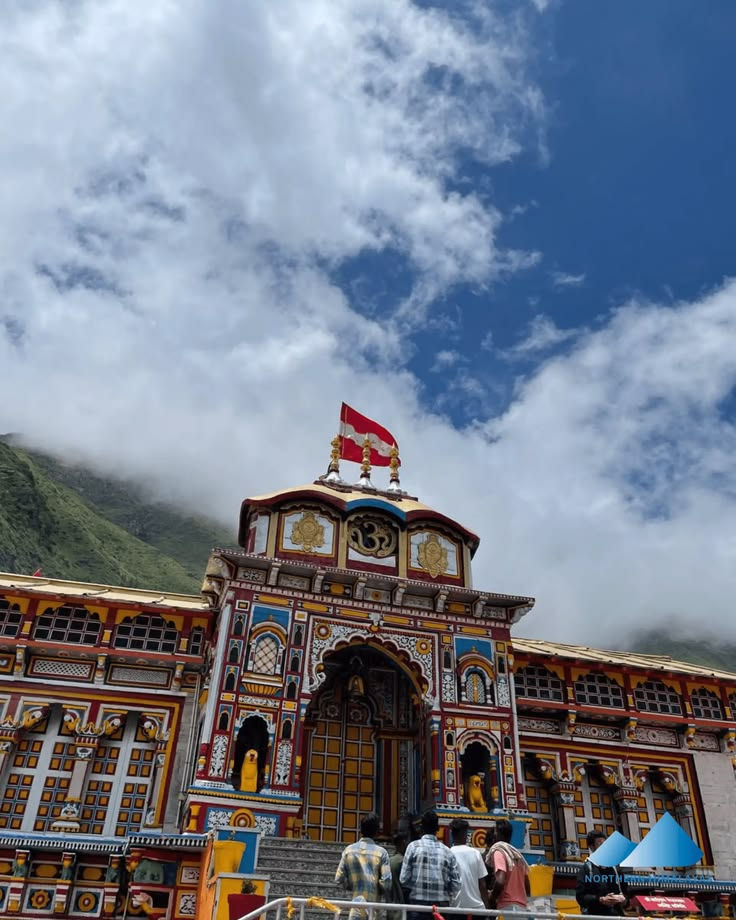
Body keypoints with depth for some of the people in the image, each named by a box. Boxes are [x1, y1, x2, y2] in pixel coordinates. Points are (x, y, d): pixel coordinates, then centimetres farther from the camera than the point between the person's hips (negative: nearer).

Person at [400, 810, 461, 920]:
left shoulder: (413, 846, -3)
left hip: (417, 902, -2)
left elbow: (404, 878, -5)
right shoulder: (447, 851, 4)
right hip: (441, 904, 2)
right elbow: (456, 883, 1)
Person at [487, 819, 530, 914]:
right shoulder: (517, 854, 18)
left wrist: (491, 897, -2)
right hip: (521, 907, 8)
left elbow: (500, 882, -19)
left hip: (507, 907, -8)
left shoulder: (498, 851, -6)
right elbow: (528, 887, 19)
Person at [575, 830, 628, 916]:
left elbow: (624, 892, 24)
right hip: (595, 916, -5)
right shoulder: (586, 868, 2)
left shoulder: (614, 867, 19)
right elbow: (580, 896, -7)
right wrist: (600, 900, -19)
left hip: (616, 915, 5)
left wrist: (624, 899, 1)